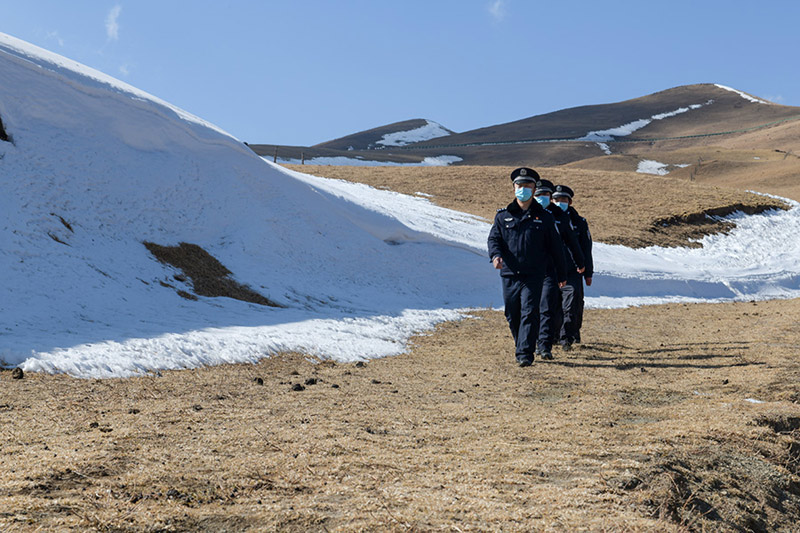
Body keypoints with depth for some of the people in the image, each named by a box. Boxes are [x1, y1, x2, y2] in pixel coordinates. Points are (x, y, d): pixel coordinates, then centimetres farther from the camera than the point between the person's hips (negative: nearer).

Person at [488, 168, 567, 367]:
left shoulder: (544, 217, 6)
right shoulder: (503, 215, 10)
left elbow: (555, 247, 10)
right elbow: (494, 238, 5)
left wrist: (562, 274, 11)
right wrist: (495, 255, -18)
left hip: (534, 275, -2)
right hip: (509, 274, 2)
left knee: (529, 313, -11)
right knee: (512, 315, 9)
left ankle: (525, 353, -12)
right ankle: (520, 345, 31)